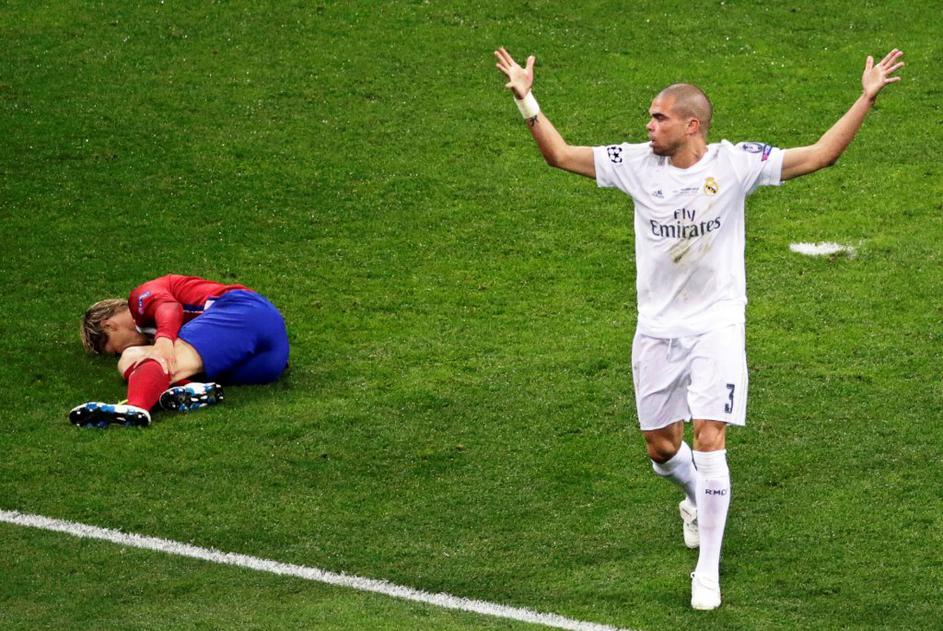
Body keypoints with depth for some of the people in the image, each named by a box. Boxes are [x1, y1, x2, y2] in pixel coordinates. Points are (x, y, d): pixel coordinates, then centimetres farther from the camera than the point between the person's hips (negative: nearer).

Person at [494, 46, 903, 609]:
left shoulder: (735, 163, -12)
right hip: (657, 330, 3)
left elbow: (818, 156, -13)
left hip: (717, 327, -3)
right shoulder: (637, 163, -4)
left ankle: (708, 570, -3)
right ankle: (698, 499, 47)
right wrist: (527, 100, -8)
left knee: (709, 441, -13)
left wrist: (866, 99, -20)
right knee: (661, 447, 11)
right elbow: (560, 155, 1)